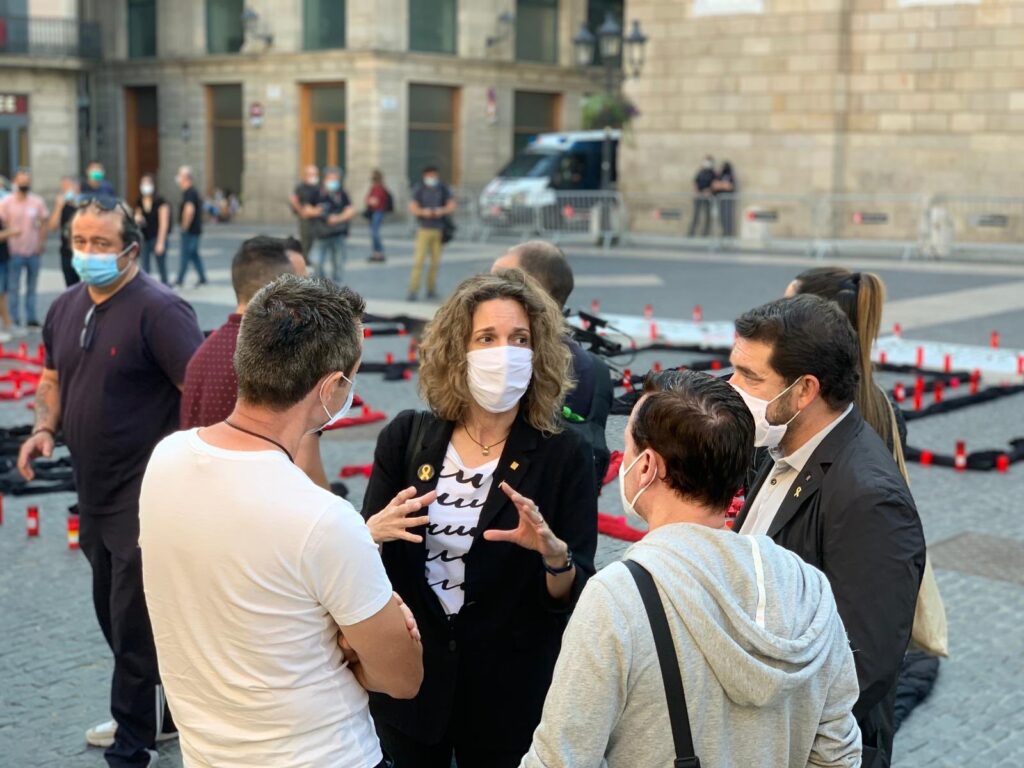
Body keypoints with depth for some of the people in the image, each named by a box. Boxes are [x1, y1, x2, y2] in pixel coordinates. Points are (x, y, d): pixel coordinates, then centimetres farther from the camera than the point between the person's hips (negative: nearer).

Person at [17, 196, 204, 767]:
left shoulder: (158, 309, -17)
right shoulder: (65, 308, 8)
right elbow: (55, 379, 21)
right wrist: (45, 428, 3)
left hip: (146, 492, -8)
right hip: (94, 489, 8)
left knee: (135, 619, 0)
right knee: (114, 609, 20)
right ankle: (158, 714, 38)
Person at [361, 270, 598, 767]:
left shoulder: (565, 456, -10)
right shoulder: (406, 436, -4)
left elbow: (575, 599, -10)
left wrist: (554, 553, -29)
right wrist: (375, 533, -20)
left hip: (510, 695, -2)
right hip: (406, 679, 2)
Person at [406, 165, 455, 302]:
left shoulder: (443, 189, 8)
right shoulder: (419, 189, 2)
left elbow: (452, 206, 3)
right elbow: (412, 208, -4)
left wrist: (442, 211, -17)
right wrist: (423, 212, -23)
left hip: (439, 229, 2)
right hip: (424, 229, -2)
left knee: (435, 261, 2)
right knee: (418, 261, -11)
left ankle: (431, 289, 13)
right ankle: (413, 291, -11)